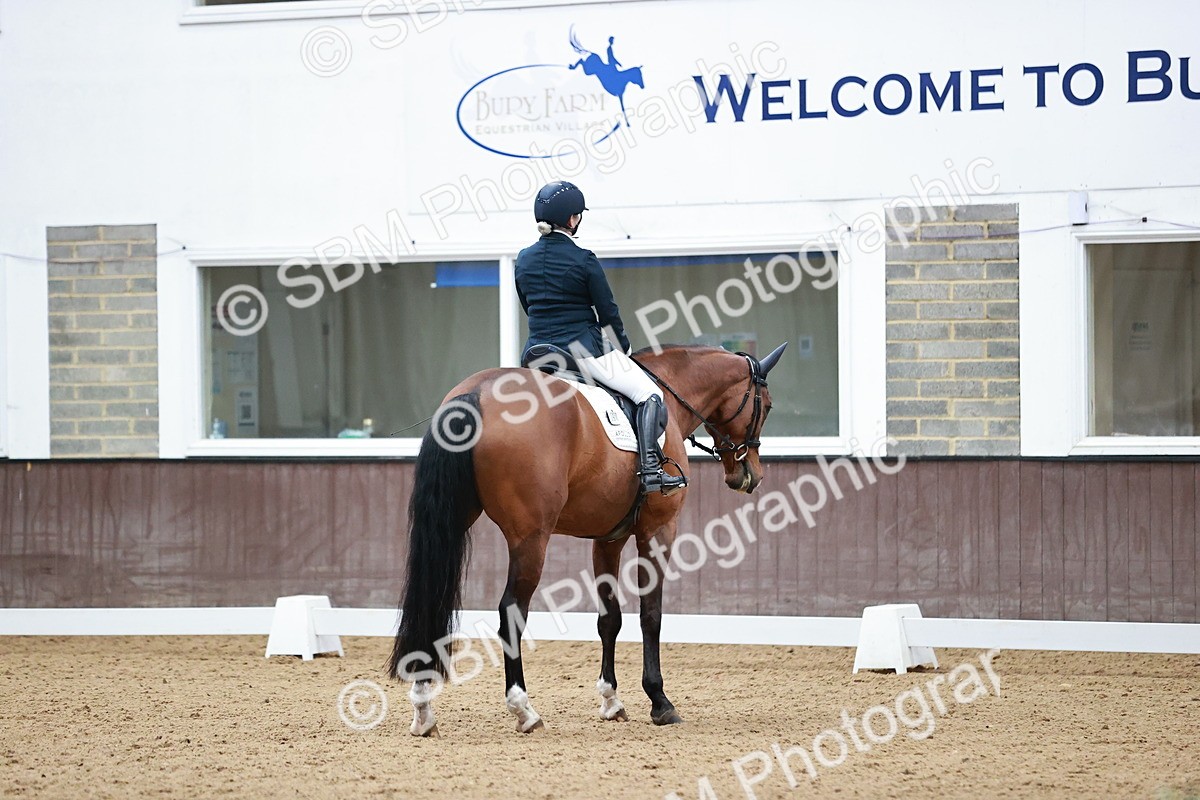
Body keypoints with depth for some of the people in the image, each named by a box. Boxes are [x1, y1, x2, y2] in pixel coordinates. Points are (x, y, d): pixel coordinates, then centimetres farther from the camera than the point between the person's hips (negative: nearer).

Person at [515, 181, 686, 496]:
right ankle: (650, 469, -14)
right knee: (650, 394, 0)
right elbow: (608, 312, -5)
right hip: (582, 347, -6)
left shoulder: (524, 259, 6)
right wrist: (624, 346, 12)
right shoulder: (583, 260, -10)